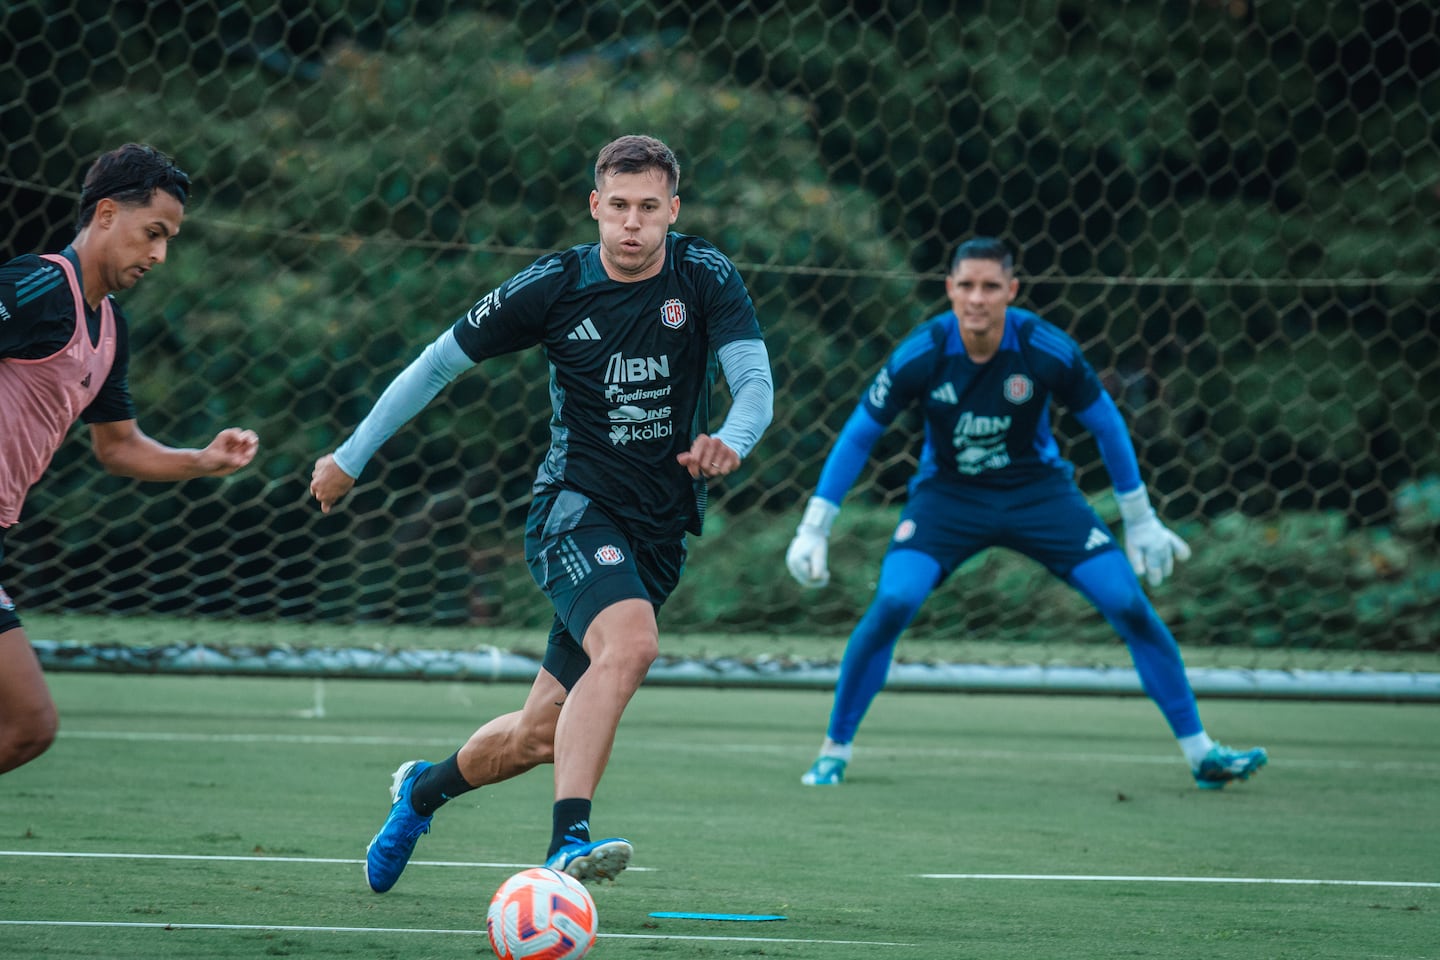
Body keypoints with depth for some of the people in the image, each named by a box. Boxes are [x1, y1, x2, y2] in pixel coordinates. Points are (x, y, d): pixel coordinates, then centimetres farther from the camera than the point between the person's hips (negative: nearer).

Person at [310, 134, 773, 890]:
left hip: (660, 531, 3)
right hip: (574, 507, -3)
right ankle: (568, 839, -39)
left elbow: (755, 381, -15)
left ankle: (424, 788, 36)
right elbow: (440, 361, 3)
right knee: (630, 643, -34)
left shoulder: (707, 280, -4)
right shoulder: (554, 287, -7)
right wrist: (351, 457, 5)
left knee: (542, 732, 7)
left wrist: (730, 441, -39)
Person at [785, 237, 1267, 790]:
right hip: (947, 493, -1)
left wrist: (1141, 523, 3)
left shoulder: (1047, 350, -19)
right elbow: (858, 435, -8)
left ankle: (1200, 753, 3)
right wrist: (813, 529, -9)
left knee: (1130, 605, -11)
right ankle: (834, 750, -8)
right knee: (893, 603, -25)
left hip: (1038, 490, 1)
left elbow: (1106, 425, -3)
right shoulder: (921, 355, -20)